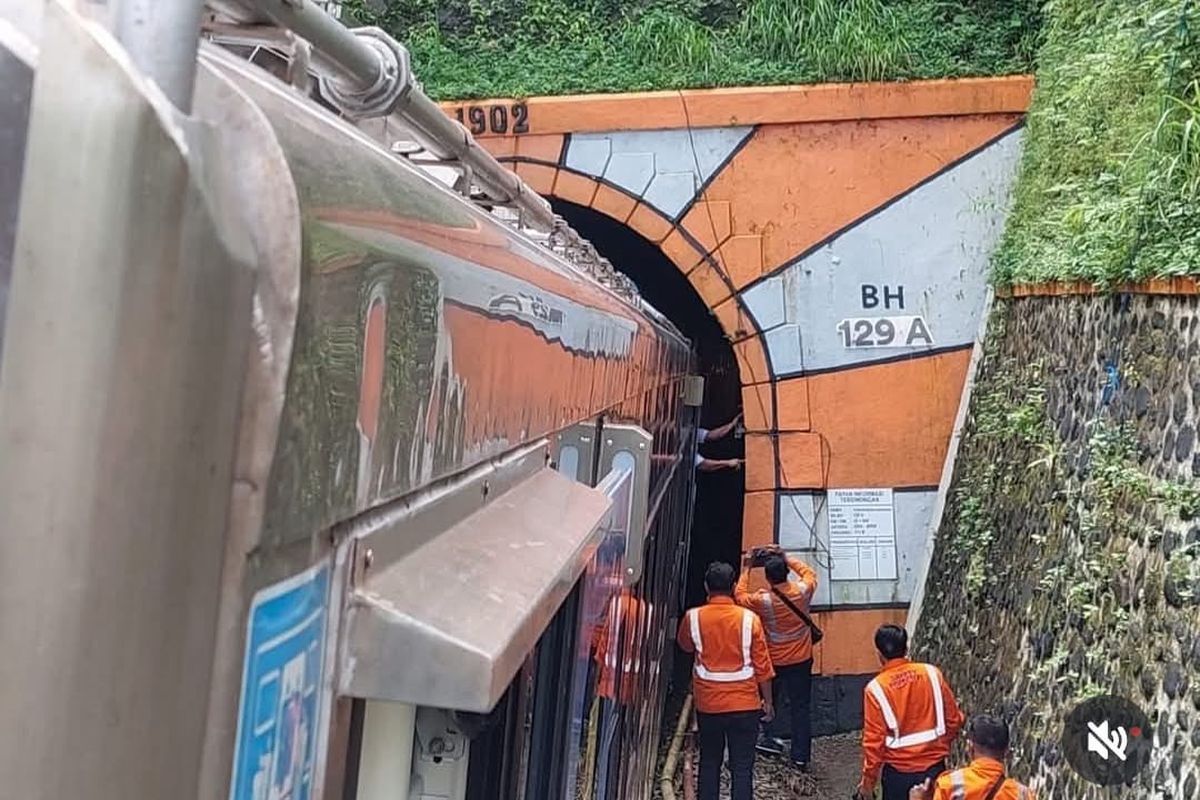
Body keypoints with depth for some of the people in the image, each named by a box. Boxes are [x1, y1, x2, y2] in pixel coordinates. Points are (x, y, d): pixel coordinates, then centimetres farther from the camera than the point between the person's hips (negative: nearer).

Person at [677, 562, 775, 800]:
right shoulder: (749, 618, -11)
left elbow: (685, 646, 15)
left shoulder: (693, 617, -7)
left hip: (707, 704, 1)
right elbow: (762, 665, -5)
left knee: (709, 762, 16)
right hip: (744, 704, -1)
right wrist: (768, 700, 7)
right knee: (742, 766, 5)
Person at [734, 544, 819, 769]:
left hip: (774, 661, -2)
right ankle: (801, 756, 12)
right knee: (801, 707, 8)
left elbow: (740, 596, -2)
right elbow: (809, 573, 9)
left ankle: (768, 740, 31)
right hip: (801, 660, 2)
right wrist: (786, 558, 8)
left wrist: (746, 570, 4)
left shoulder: (763, 600, -23)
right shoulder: (803, 590, -16)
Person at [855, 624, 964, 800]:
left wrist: (868, 780, 0)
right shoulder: (932, 673, -6)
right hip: (934, 767, 3)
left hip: (898, 772, -3)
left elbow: (874, 739, -12)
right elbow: (954, 719, 2)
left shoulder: (876, 688, -15)